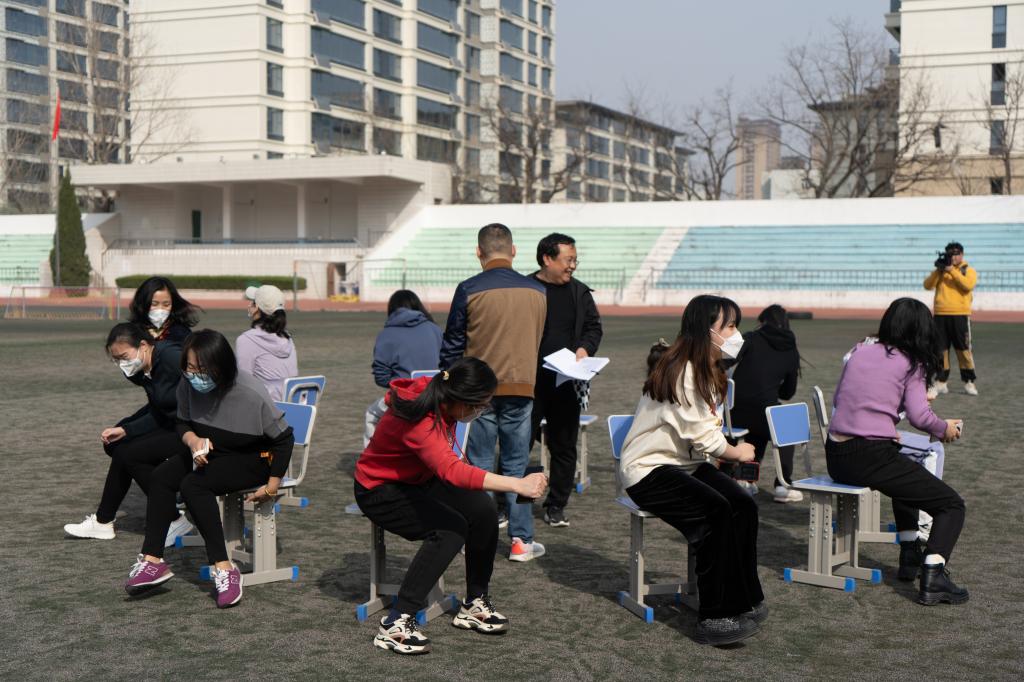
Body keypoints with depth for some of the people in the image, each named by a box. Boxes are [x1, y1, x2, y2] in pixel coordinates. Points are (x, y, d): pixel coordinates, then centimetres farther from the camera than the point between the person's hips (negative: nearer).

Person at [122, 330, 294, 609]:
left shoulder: (251, 394, -27)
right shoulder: (188, 385, -14)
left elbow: (283, 438, -16)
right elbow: (183, 424, 5)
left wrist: (273, 484, -15)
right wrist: (193, 440, -19)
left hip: (253, 459, -6)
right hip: (209, 451, 6)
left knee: (193, 485, -29)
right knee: (161, 477, -17)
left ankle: (223, 568, -26)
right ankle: (152, 561, -17)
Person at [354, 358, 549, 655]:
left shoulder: (433, 392, -11)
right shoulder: (418, 421, -37)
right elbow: (452, 471, -51)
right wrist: (517, 484, -56)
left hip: (418, 479, 9)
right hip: (380, 491, -8)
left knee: (483, 511, -12)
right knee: (451, 528, -30)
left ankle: (474, 604, 2)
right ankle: (395, 625, -27)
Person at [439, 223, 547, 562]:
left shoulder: (469, 290, -9)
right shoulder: (538, 292, 1)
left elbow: (451, 345, -3)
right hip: (522, 388, 2)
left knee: (480, 467, 7)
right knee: (517, 466, 10)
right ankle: (521, 541, 12)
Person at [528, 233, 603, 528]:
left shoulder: (579, 292, 9)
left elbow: (593, 327, 18)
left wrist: (585, 348, -2)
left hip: (566, 382, 4)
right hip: (529, 381, -4)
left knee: (564, 446, 9)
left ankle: (556, 506, 21)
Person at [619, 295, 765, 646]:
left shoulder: (707, 371, 14)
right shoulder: (682, 372, -19)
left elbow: (708, 430, 10)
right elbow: (703, 437, -18)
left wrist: (732, 451, -8)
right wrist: (737, 453, -2)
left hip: (684, 463, 9)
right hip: (648, 469, -9)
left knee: (744, 506, -15)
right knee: (717, 511, -29)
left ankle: (745, 602, -8)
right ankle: (716, 617, -23)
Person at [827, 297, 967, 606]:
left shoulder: (859, 352, 14)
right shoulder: (910, 363, -1)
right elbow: (919, 416, -12)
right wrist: (944, 429, 8)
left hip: (835, 458, 7)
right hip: (870, 458, -7)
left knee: (906, 475, 38)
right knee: (951, 504, 5)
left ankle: (909, 554, 39)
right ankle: (932, 577, -14)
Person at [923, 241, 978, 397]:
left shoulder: (969, 270, 5)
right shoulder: (940, 271, 15)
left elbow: (968, 285, -15)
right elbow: (928, 285, 3)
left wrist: (952, 271, -16)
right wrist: (938, 270, -9)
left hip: (960, 315, -3)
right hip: (940, 315, 3)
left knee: (964, 349, -3)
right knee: (940, 350, 4)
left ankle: (969, 382, 6)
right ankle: (940, 382, 9)